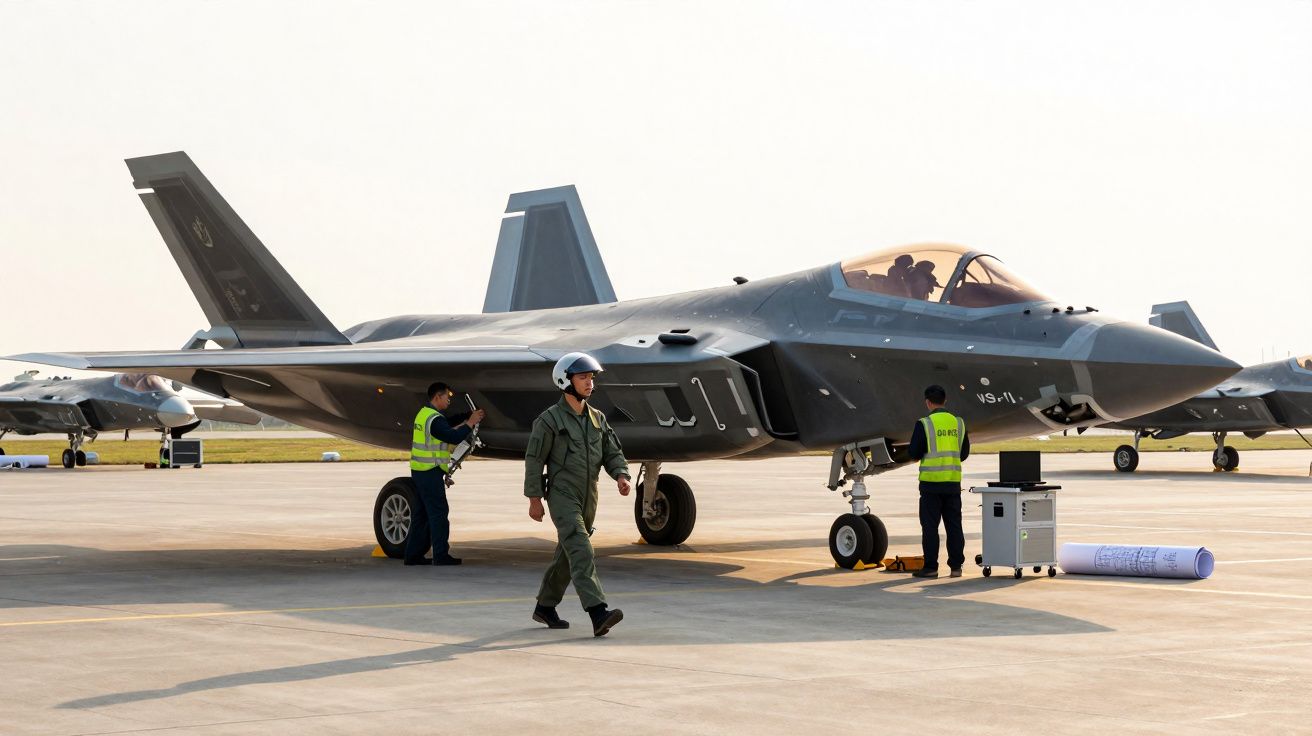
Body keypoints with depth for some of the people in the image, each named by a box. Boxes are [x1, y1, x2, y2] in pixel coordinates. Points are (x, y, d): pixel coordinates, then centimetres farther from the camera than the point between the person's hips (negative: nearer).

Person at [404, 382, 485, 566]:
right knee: (438, 513, -6)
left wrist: (470, 416, 10)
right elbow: (454, 437, -23)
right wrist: (470, 423, -11)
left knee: (421, 514, 12)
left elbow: (450, 421, 20)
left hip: (419, 471, 10)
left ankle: (414, 554, 13)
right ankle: (441, 556, -5)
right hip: (431, 472, -10)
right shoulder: (434, 419, -16)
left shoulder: (424, 413, 15)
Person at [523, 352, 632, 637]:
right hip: (562, 497, -7)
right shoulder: (549, 419, -8)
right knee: (581, 552, -20)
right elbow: (534, 459, -6)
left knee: (567, 555, 15)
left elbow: (613, 453, 10)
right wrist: (534, 499, -9)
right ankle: (598, 614, -31)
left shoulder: (597, 419, 10)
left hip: (588, 499, 7)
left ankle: (545, 607, 32)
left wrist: (621, 477, -11)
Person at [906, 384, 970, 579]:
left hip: (931, 482, -4)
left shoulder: (924, 424, -9)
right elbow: (964, 453, 13)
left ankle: (930, 567, 0)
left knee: (930, 526, 0)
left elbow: (914, 453, -9)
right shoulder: (958, 423, 7)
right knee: (954, 525, 9)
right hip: (953, 481, 4)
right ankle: (956, 566, 10)